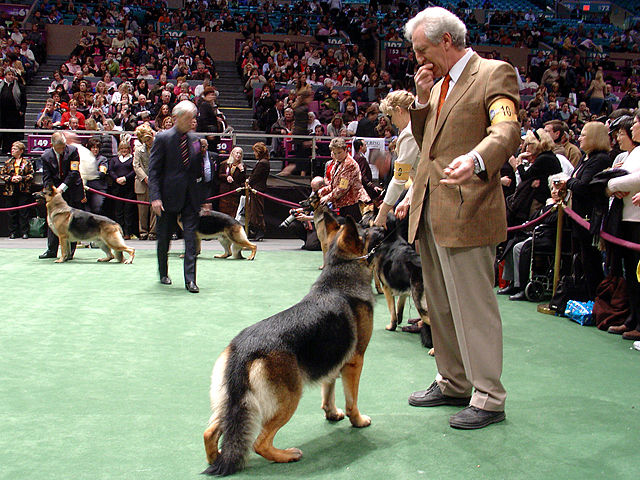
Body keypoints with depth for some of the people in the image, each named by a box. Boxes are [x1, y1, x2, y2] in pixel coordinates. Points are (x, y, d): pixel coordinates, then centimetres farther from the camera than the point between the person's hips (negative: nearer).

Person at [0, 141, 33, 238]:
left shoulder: (26, 162, 4)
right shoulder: (8, 162, 10)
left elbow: (31, 175, 1)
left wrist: (22, 178, -13)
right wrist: (11, 178, -8)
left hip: (24, 190, -2)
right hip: (11, 190, 2)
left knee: (24, 212, -1)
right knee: (12, 213, 4)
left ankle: (24, 232, 5)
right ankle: (13, 232, 11)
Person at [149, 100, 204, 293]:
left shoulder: (195, 139, 9)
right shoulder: (163, 138, -4)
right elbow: (153, 170, -7)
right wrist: (155, 197, -16)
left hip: (191, 196, 3)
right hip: (169, 196, -3)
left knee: (191, 238, -4)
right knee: (164, 237, 11)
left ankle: (190, 280, -2)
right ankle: (163, 274, 32)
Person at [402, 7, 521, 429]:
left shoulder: (495, 74, -6)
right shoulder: (438, 84, 20)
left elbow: (507, 130, -23)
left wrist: (475, 160, -44)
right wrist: (422, 100, 7)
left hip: (466, 210, -9)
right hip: (429, 210, 9)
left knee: (474, 306, -4)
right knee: (440, 304, 15)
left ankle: (488, 398, 8)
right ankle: (453, 383, 30)